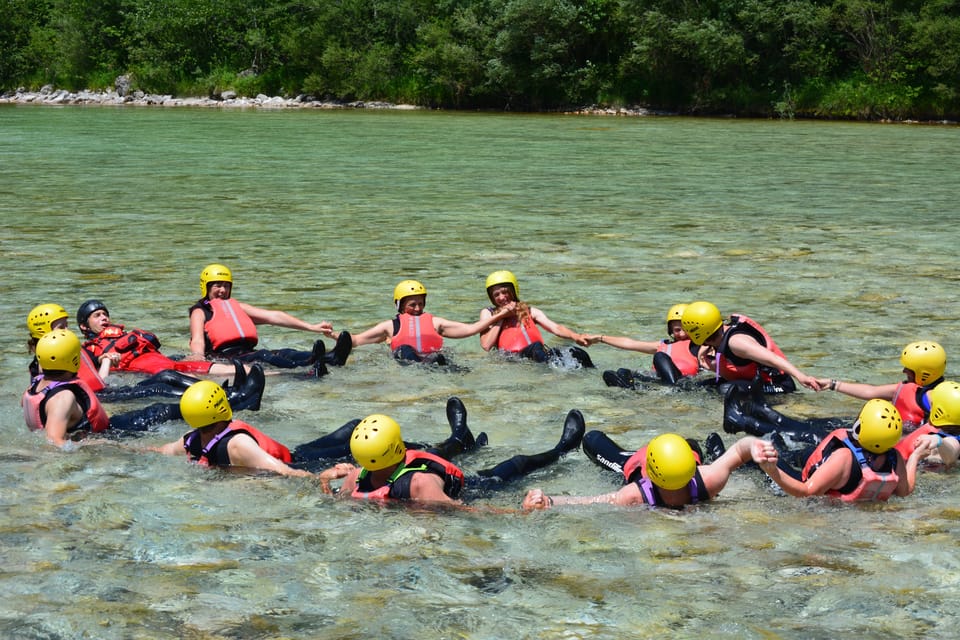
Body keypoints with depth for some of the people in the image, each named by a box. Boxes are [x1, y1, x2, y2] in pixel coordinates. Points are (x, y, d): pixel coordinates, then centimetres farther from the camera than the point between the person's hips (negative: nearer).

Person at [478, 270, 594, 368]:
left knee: (576, 352, -24)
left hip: (542, 354, 4)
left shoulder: (529, 311, 27)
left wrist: (576, 337, -10)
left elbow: (555, 327, 11)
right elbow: (486, 345, 5)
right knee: (536, 347, -39)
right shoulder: (488, 314, 21)